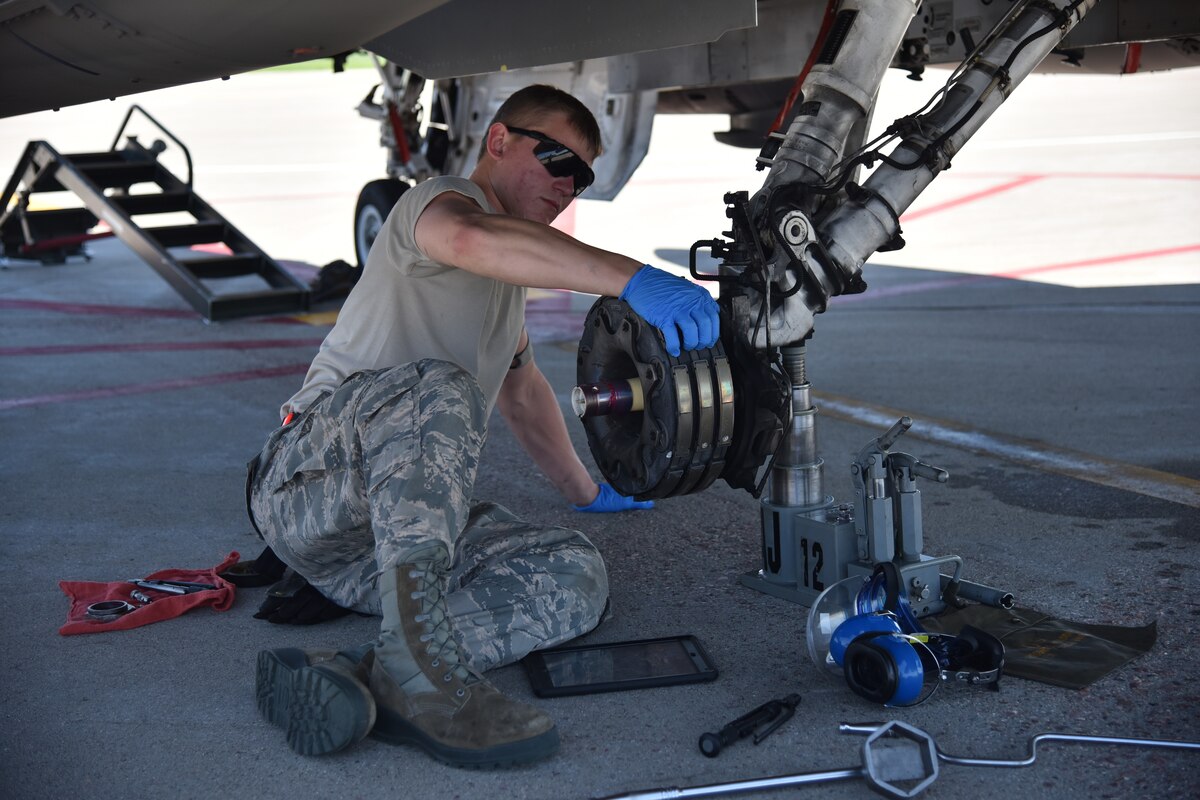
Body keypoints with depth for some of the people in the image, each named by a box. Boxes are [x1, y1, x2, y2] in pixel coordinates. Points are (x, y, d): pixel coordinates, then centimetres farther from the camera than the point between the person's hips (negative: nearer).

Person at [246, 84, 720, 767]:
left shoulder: (510, 275, 26)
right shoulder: (441, 199, -2)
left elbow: (523, 387, 41)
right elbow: (471, 238, -30)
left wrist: (586, 491, 46)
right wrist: (634, 279, -41)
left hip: (415, 521, 8)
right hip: (310, 481, -7)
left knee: (576, 576, -17)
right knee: (437, 387, -37)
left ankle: (353, 678, -33)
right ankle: (419, 667, -48)